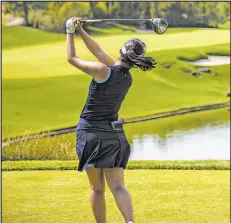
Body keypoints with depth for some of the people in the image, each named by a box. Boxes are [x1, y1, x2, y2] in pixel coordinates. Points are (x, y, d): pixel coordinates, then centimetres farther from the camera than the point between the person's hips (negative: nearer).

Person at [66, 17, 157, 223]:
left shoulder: (103, 71, -15)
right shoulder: (128, 77, 4)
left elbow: (72, 58, -3)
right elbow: (100, 53, 14)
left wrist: (70, 33, 10)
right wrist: (81, 32, 17)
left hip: (91, 133, -5)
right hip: (114, 134, 5)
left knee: (97, 187, 4)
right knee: (118, 185, -1)